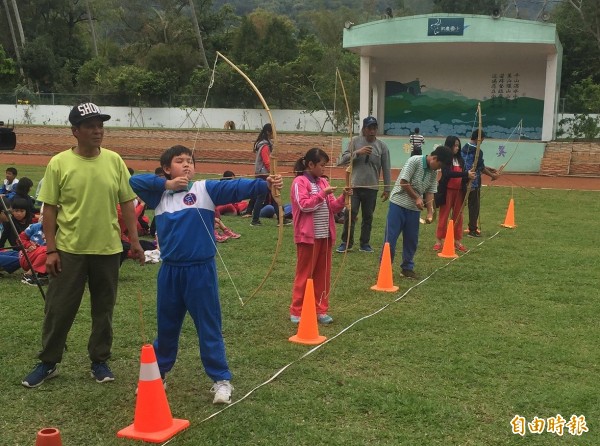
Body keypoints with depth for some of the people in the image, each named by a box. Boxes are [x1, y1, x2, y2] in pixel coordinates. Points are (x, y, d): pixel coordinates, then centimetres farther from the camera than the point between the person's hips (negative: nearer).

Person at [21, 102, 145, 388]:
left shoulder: (114, 161, -1)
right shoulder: (59, 163, -7)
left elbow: (126, 203, 5)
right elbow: (49, 209, -4)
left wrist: (134, 240, 2)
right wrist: (50, 249, -7)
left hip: (107, 249, 2)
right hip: (69, 249, -2)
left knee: (103, 309, 12)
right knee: (59, 309, 7)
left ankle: (99, 362, 27)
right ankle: (48, 363, 24)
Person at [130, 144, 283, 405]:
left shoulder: (205, 189, -3)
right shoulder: (159, 195, 7)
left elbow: (236, 187, -17)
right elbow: (134, 181, -1)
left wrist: (265, 185, -33)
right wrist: (167, 184, -8)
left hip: (200, 269, -3)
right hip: (170, 270, 3)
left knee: (209, 326, 4)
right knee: (166, 325, 18)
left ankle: (221, 380, 13)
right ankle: (157, 371, 36)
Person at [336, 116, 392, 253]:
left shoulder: (382, 146, 4)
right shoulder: (354, 142, 1)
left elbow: (386, 169, 6)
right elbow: (343, 160, -6)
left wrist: (387, 189, 5)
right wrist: (358, 152, -19)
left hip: (371, 188, 1)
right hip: (354, 186, -1)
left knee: (368, 216, 9)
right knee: (349, 214, -3)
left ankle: (365, 243, 20)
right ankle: (346, 243, 9)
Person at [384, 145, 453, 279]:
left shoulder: (434, 172, 6)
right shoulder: (414, 161, -14)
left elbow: (430, 192, 7)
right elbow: (403, 182, -17)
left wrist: (430, 212, -4)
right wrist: (416, 198, -13)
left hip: (414, 208, 6)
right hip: (398, 204, -6)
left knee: (412, 239, 8)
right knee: (391, 237, -5)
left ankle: (407, 267, 21)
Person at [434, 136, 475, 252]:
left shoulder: (460, 159, 10)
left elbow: (462, 176, 9)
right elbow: (448, 173, -22)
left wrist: (469, 177, -14)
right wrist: (466, 174, -26)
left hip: (459, 191, 5)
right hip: (447, 190, -5)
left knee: (458, 216, 9)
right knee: (443, 215, 3)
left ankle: (457, 241, 16)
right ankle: (439, 240, 11)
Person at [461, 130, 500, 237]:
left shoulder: (465, 148, 9)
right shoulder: (477, 151, -17)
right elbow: (481, 167, -12)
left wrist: (489, 169, 21)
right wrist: (492, 175, 2)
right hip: (474, 182, -8)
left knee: (471, 204, 16)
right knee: (475, 205, 2)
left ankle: (472, 227, 23)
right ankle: (472, 230, 6)